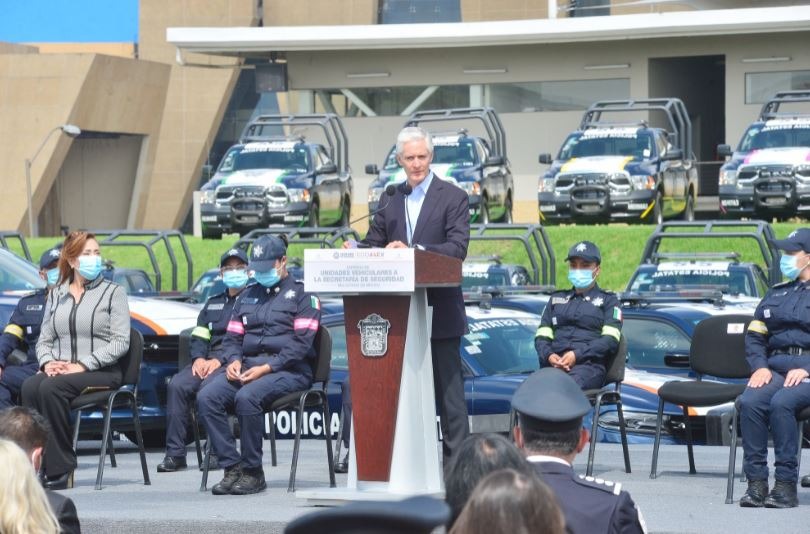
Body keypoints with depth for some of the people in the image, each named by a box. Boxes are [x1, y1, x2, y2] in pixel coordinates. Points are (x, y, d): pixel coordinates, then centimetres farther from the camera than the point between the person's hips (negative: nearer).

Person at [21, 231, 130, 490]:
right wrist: (47, 362, -7)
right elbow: (44, 339, 17)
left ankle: (60, 470, -29)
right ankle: (36, 465, -30)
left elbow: (120, 342, -5)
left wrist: (82, 365, -15)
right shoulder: (56, 295, 18)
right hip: (59, 370, 4)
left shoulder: (113, 292, 5)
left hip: (101, 372, -4)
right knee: (30, 386, -30)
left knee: (51, 388, -33)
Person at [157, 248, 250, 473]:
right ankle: (175, 453, -24)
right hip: (207, 361, 6)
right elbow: (199, 336, 19)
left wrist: (220, 360, -16)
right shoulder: (213, 303, 28)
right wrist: (199, 358, -3)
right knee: (177, 385, -22)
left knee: (208, 386, -35)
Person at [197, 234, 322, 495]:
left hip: (288, 369, -6)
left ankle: (253, 472, -23)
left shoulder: (302, 294, 4)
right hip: (247, 366, 6)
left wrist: (267, 368, -18)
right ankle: (232, 467, -21)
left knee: (246, 397, -35)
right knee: (207, 397, -21)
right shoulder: (248, 296, 24)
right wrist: (234, 361, -3)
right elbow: (232, 337, 21)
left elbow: (302, 342, -8)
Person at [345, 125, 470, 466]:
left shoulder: (453, 198, -2)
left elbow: (457, 249, -13)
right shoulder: (391, 201, 13)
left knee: (447, 387, -3)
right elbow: (374, 244, 12)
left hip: (440, 311, -5)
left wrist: (413, 250, -26)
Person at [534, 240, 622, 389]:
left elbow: (611, 340, 3)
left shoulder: (608, 300, 19)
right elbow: (541, 336, 22)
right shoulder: (556, 299, 31)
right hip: (555, 364, 4)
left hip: (589, 365, -3)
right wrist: (548, 355, -4)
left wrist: (577, 355, -12)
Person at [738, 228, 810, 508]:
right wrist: (760, 367, 0)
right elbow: (754, 336, 19)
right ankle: (756, 482, -26)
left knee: (781, 403, -34)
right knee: (749, 402, -26)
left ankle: (786, 484, -30)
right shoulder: (776, 294, 24)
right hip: (774, 368, 5)